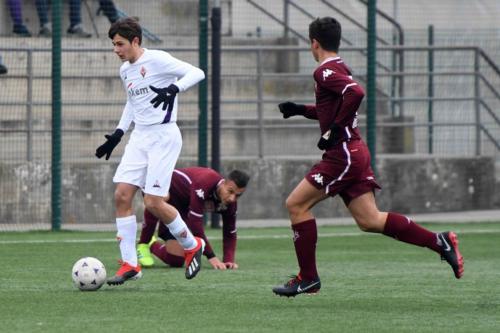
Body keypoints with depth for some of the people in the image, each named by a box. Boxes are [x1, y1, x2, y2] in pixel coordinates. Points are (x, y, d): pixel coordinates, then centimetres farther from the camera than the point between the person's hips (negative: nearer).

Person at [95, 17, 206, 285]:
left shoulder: (157, 60, -11)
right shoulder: (125, 70, 14)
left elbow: (197, 73, -16)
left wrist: (173, 89, -32)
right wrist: (118, 133, 21)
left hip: (163, 135, -8)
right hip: (139, 137, 8)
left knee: (153, 202, -12)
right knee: (121, 195, -6)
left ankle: (192, 245, 13)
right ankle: (129, 264, -1)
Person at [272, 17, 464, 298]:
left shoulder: (326, 71, -11)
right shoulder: (339, 69, 19)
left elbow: (355, 93, -29)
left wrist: (333, 131, -23)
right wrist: (300, 110, 26)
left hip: (343, 155, -9)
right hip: (354, 152, 9)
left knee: (296, 204, -3)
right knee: (370, 220, 7)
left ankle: (308, 278, 0)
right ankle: (440, 242, 2)